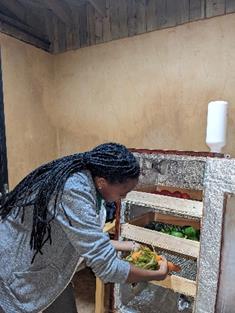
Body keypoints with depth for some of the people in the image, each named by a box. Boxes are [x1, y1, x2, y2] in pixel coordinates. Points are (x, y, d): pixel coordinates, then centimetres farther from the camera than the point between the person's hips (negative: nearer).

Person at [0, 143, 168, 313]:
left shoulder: (82, 177, -8)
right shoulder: (74, 193, -36)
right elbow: (107, 267, -32)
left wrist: (121, 245, 3)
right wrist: (159, 274, -18)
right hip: (16, 277, -7)